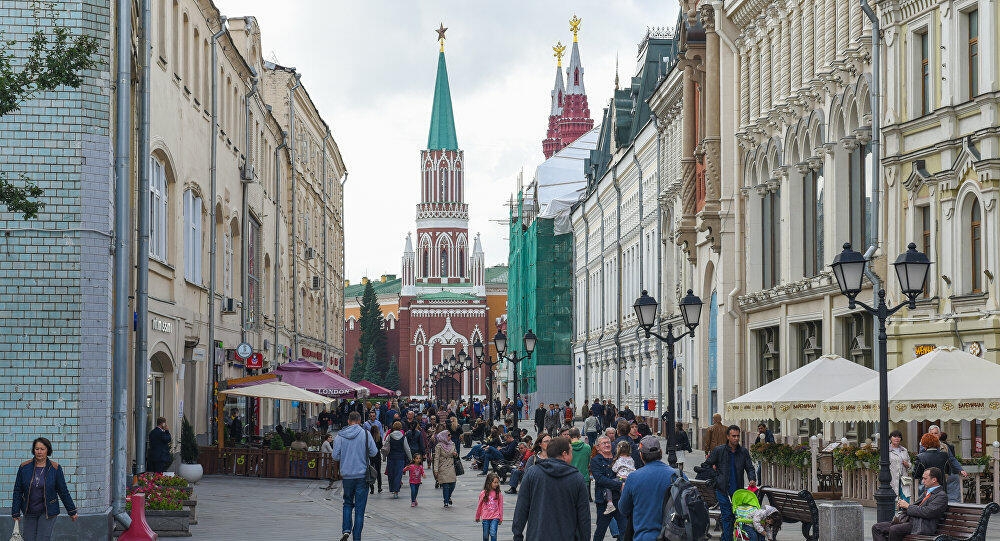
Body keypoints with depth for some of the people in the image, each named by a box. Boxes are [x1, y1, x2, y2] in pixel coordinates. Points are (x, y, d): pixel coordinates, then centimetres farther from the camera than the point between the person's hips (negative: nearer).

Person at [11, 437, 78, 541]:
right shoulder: (24, 467, -1)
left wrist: (72, 511, 4)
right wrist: (16, 513, 3)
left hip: (48, 512, -3)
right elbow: (18, 491, 4)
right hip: (29, 512, 3)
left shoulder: (55, 468, -5)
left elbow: (63, 491, 1)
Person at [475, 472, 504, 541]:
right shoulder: (483, 493, -3)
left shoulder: (498, 494, -2)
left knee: (493, 533, -17)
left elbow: (500, 506, 4)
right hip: (485, 518, 1)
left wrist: (501, 518, 7)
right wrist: (477, 517, 17)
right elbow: (479, 506, 8)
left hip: (495, 517, -1)